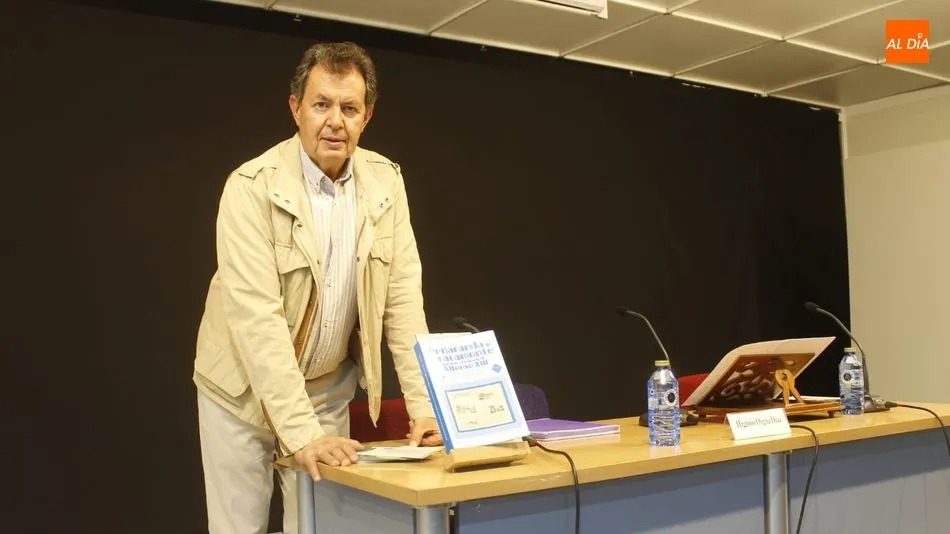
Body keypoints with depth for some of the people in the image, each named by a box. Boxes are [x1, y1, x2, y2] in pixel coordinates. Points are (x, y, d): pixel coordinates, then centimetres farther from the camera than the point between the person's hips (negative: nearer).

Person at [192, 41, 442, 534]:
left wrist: (423, 403, -13)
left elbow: (403, 294, -6)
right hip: (245, 390, -3)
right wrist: (300, 431, -31)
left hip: (329, 390, 4)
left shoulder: (385, 182, -6)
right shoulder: (252, 187, -20)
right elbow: (256, 316, -26)